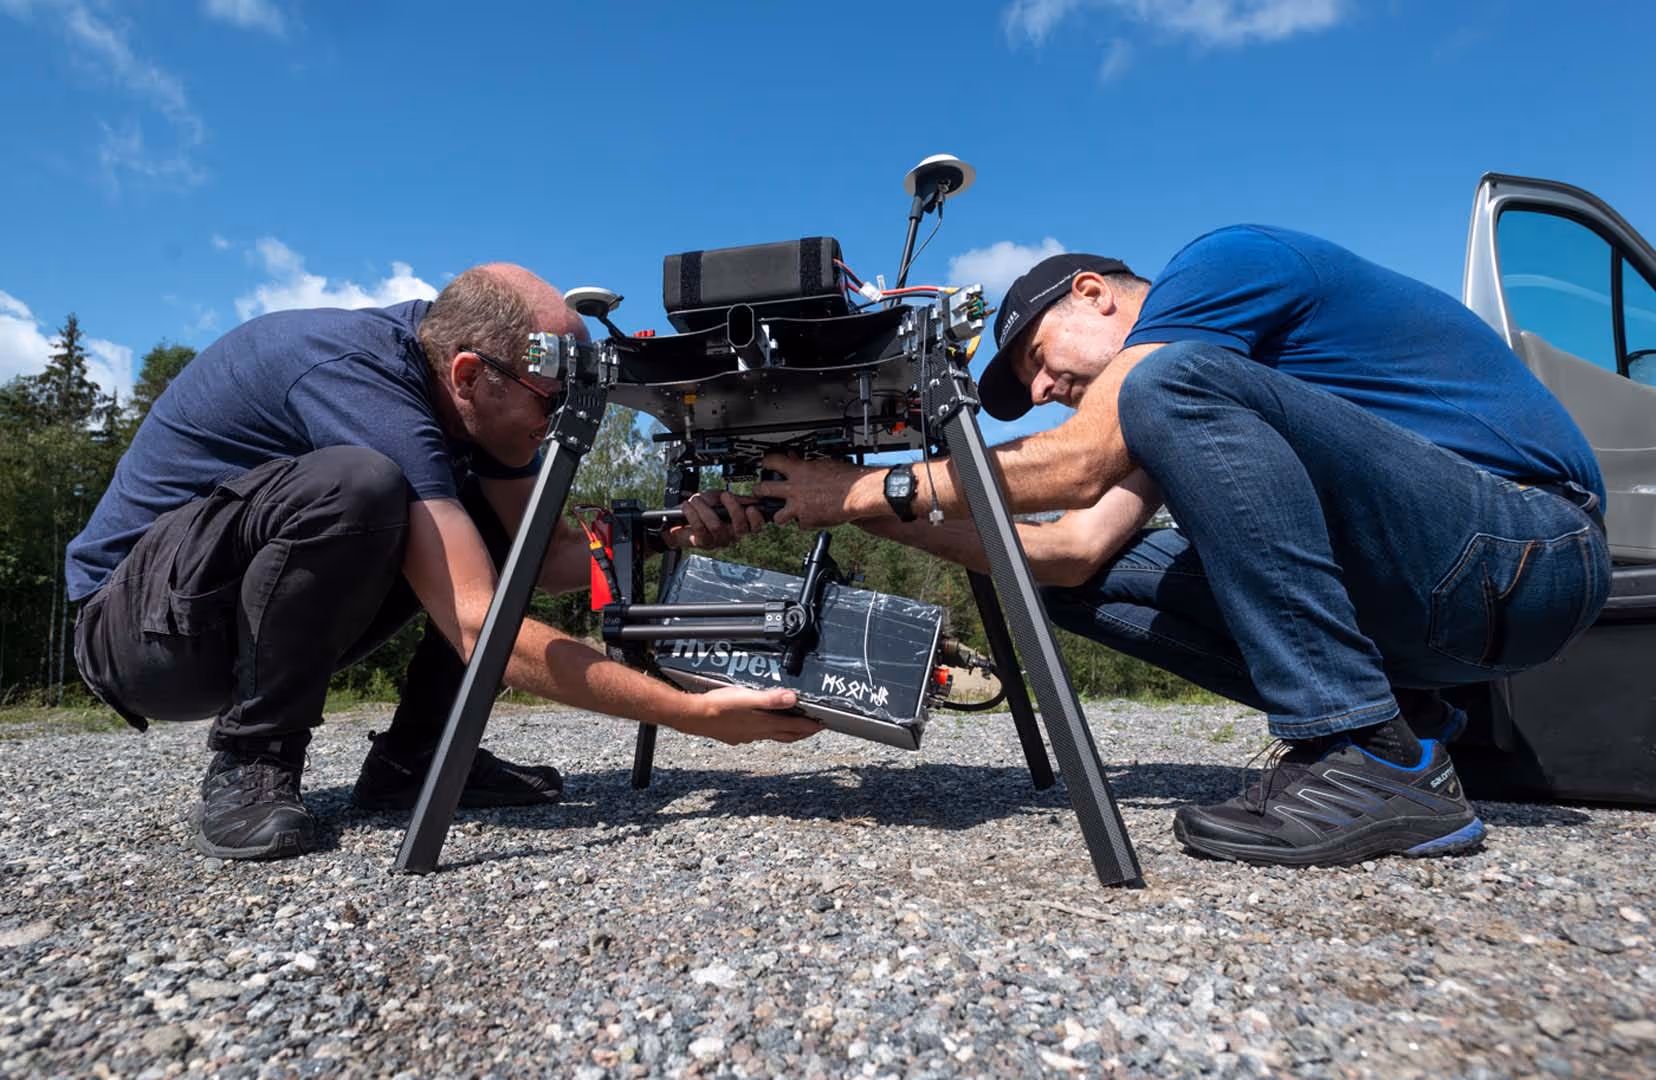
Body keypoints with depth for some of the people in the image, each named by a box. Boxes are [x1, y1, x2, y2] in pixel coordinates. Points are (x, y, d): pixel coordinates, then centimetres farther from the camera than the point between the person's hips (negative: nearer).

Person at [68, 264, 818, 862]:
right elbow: (482, 628, -40)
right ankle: (248, 764, -15)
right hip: (137, 623, -8)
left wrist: (668, 537, -21)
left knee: (495, 511, -2)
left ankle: (414, 757, -2)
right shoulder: (363, 383, -33)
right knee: (355, 483, -35)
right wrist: (694, 714, -38)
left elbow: (542, 556, -3)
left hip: (262, 608, 8)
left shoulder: (469, 395, -7)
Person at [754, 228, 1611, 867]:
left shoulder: (1226, 260, -7)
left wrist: (870, 487, -12)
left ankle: (1370, 761, -21)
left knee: (1175, 389, -26)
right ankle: (1400, 723, 1)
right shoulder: (1180, 412, 17)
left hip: (1527, 545, -8)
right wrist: (879, 515, -1)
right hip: (1424, 595, 8)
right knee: (1070, 582, 1)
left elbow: (1078, 462, -20)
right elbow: (1075, 549, 2)